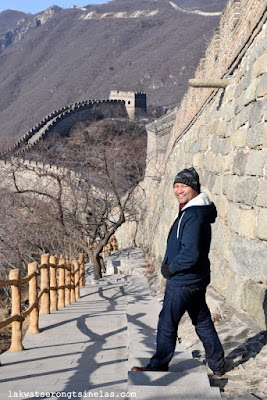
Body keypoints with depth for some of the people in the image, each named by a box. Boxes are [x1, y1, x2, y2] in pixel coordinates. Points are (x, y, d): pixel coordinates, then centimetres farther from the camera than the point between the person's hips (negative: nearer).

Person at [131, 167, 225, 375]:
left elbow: (190, 253, -29)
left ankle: (159, 365, 19)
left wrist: (170, 269, -15)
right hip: (196, 280, 10)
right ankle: (218, 365, 27)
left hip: (183, 282, -10)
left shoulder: (194, 216, -23)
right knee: (203, 321, 17)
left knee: (167, 323, 4)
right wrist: (170, 265, 11)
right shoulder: (190, 210, 10)